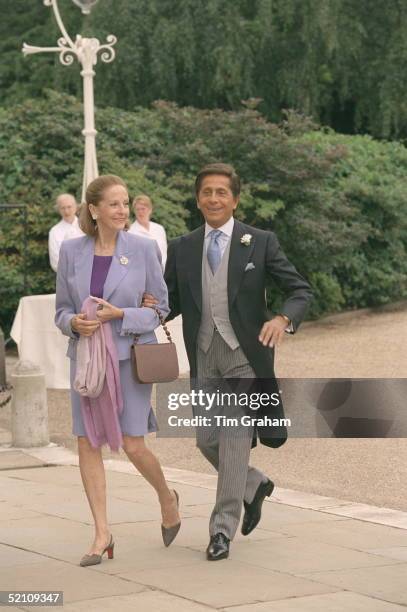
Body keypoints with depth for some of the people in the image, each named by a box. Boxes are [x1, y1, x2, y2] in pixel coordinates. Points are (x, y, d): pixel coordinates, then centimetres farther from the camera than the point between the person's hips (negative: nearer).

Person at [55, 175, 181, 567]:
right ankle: (102, 534, 7)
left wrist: (119, 315, -15)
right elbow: (62, 309, 8)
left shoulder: (143, 249, -4)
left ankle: (166, 497, 26)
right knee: (87, 444, -1)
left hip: (131, 355, -2)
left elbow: (160, 308, 1)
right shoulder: (71, 251, 2)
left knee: (133, 445, -5)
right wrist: (74, 322, -14)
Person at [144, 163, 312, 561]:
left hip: (245, 354, -4)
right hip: (204, 357, 4)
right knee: (207, 440, 7)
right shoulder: (182, 249, 7)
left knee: (235, 439, -7)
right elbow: (172, 303, 11)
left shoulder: (260, 243, -2)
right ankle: (254, 485, 36)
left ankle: (223, 528, 2)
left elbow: (300, 290, -3)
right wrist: (153, 306, -12)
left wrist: (283, 319, -23)